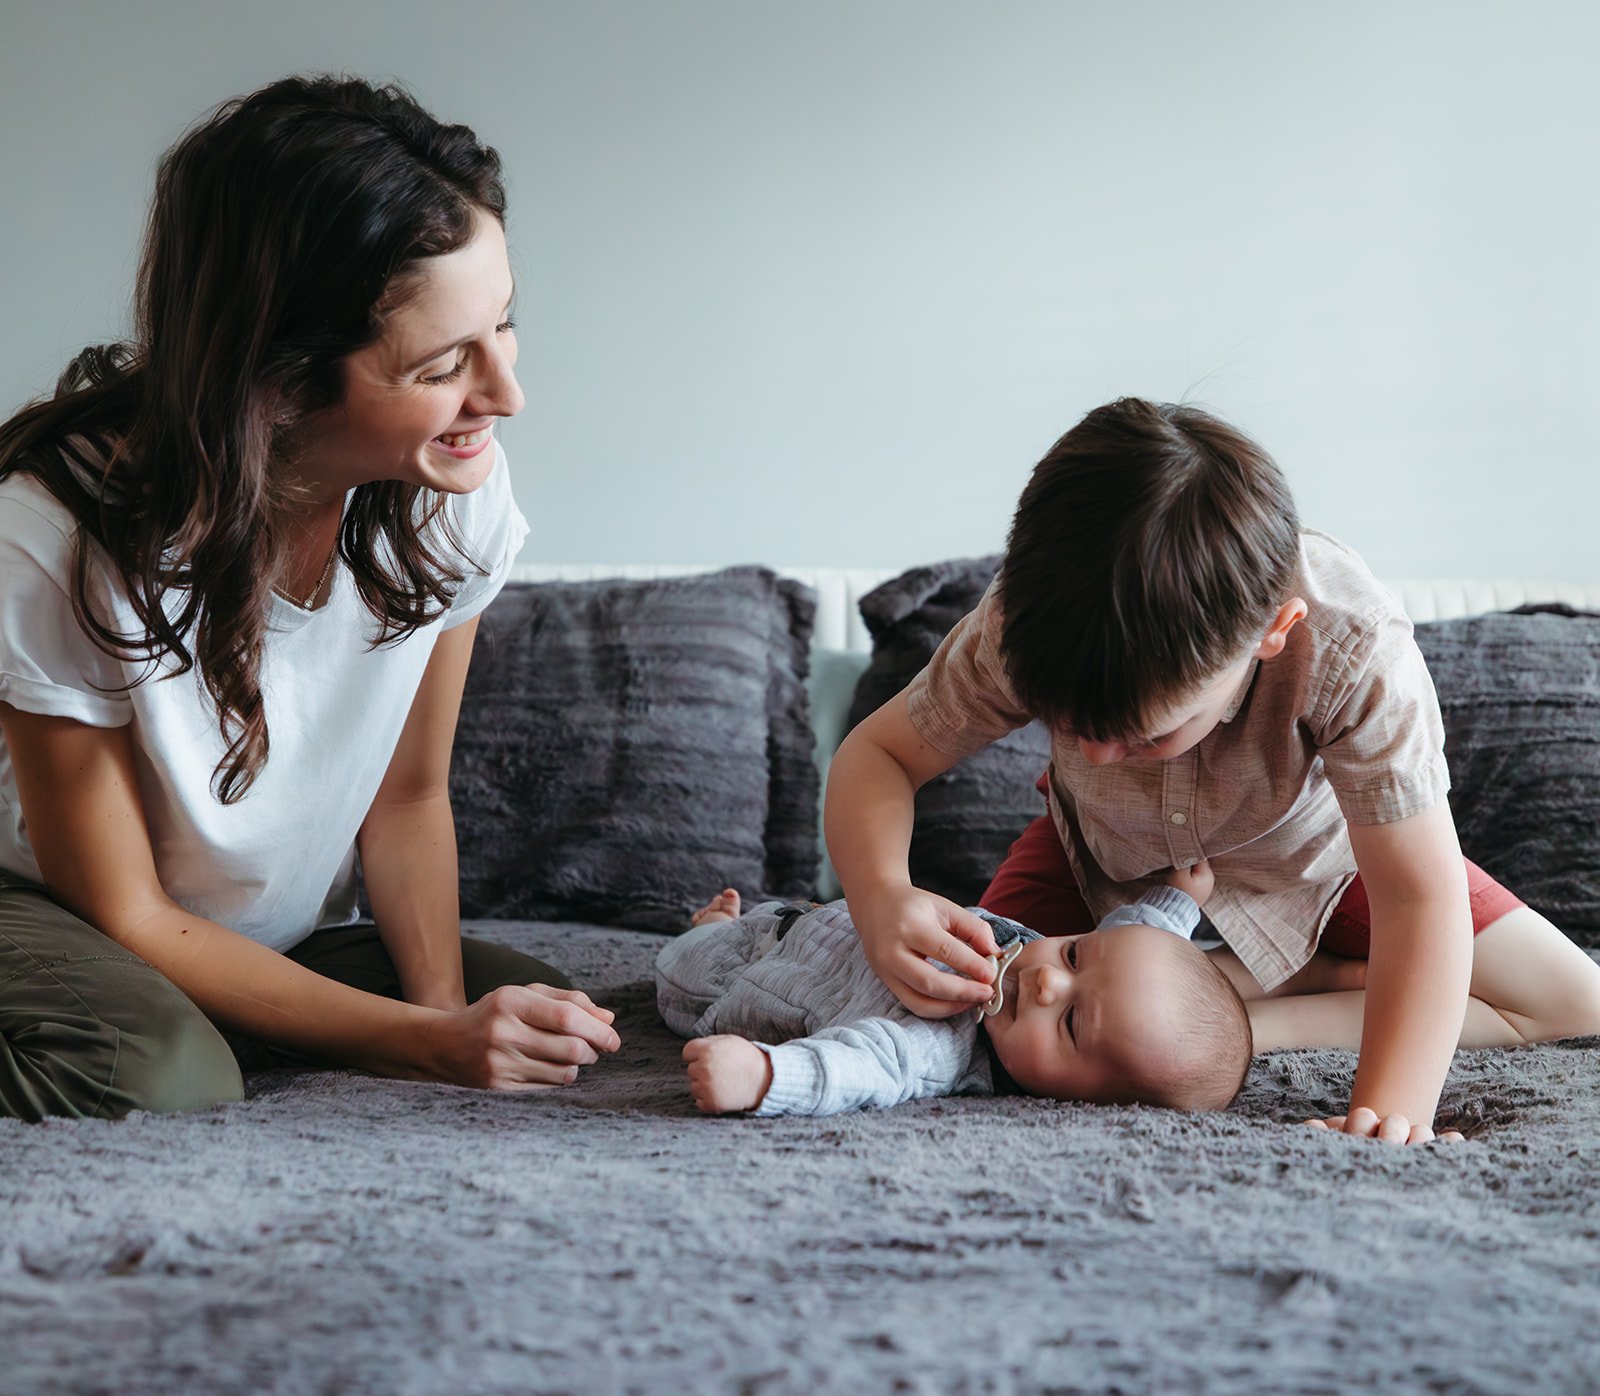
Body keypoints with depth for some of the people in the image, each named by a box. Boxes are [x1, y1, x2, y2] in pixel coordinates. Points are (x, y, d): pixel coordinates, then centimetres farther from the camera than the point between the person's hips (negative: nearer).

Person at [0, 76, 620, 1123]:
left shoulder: (455, 492, -17)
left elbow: (408, 797, -3)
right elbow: (126, 916, -21)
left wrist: (445, 1008, -21)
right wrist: (430, 1042, -28)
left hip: (290, 937, 6)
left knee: (553, 1027, -17)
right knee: (157, 1074, -37)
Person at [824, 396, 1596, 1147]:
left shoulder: (1355, 650, -43)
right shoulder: (1021, 628, -36)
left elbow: (1419, 901, -37)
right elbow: (878, 752, -24)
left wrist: (1389, 1115, -50)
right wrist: (880, 894, -46)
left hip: (1311, 849, -1)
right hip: (1106, 859, 1)